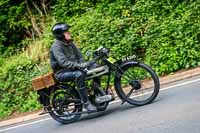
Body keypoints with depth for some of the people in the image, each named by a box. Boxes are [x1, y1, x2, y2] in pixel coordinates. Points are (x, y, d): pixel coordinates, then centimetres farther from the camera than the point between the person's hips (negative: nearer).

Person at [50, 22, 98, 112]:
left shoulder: (69, 43, 9)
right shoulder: (56, 46, -17)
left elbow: (79, 55, 6)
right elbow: (64, 62, -29)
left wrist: (82, 65, -15)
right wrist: (79, 65, -39)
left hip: (73, 69, 8)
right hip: (62, 73, -8)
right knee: (79, 75, -37)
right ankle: (86, 103, -33)